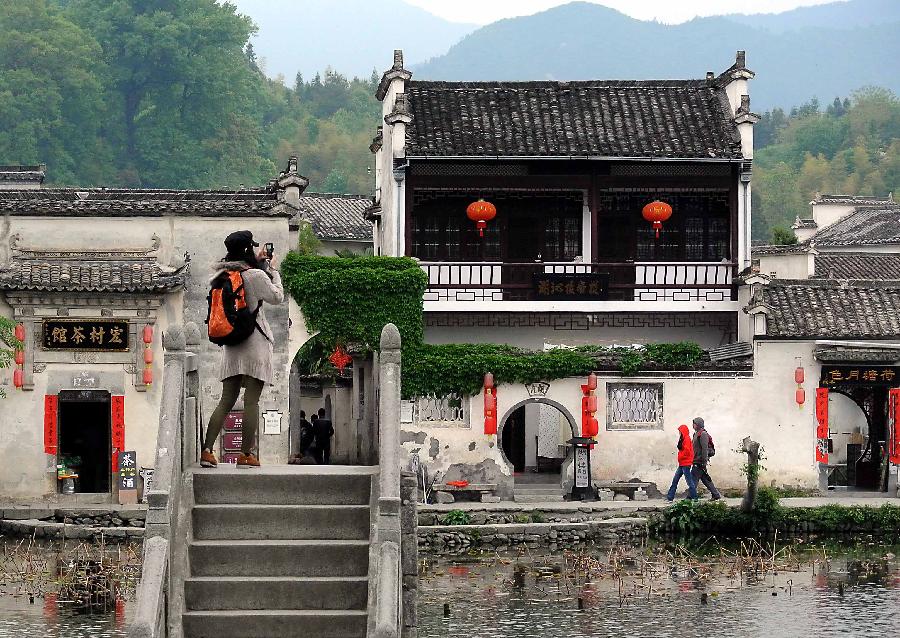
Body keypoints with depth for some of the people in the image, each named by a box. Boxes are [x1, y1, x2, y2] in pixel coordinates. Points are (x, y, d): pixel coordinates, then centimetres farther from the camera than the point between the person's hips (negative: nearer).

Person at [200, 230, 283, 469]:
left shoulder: (221, 276, 6)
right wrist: (272, 270, 11)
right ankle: (246, 454, -2)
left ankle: (206, 450, -2)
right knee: (252, 401, -2)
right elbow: (277, 297, 1)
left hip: (231, 346, 6)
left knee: (226, 400, 8)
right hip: (256, 342, -6)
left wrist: (259, 263, 23)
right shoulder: (256, 276, -12)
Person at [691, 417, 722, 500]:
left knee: (693, 479, -9)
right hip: (697, 462, 10)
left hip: (700, 462, -10)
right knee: (705, 479, 12)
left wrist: (704, 462, -22)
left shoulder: (703, 434, -13)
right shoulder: (697, 434, 18)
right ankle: (716, 495, 16)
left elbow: (705, 449, -19)